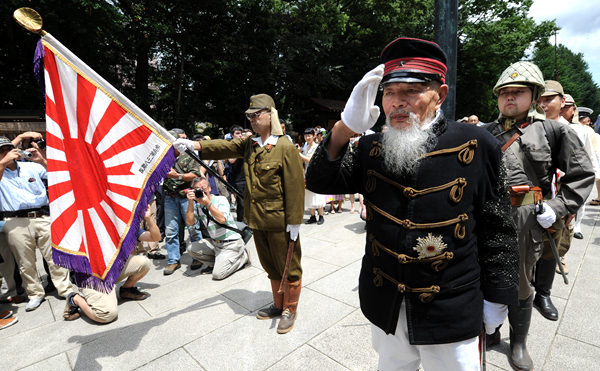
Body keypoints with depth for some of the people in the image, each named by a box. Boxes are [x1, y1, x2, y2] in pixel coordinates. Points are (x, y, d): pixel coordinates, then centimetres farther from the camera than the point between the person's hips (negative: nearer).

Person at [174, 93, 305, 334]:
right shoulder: (248, 145, 7)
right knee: (270, 266, 21)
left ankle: (290, 310, 31)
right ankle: (278, 305, 41)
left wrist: (294, 221, -16)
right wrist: (193, 145, -19)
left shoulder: (285, 147, -14)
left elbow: (295, 187, -16)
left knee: (288, 267, 10)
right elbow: (224, 147, -4)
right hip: (257, 219, 7)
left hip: (279, 221, -7)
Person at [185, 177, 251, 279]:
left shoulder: (221, 200, -10)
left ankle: (243, 257, 5)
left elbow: (222, 219, -26)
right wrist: (190, 203, -17)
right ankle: (217, 262, 9)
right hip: (214, 242, 7)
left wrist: (208, 204, -30)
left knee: (218, 274, -18)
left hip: (231, 243, -6)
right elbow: (190, 223, -9)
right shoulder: (197, 205, 5)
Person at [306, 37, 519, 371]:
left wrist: (496, 298, 0)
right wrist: (345, 129, -24)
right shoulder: (373, 149, -2)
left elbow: (497, 229, -5)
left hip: (450, 316, -2)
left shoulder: (477, 146, -11)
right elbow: (319, 183, -8)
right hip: (384, 309, 3)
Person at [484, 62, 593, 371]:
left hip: (525, 218, -2)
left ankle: (518, 342, 34)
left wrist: (557, 207, -7)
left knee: (520, 282, 12)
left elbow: (582, 175, 4)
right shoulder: (486, 132, 10)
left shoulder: (552, 131, 3)